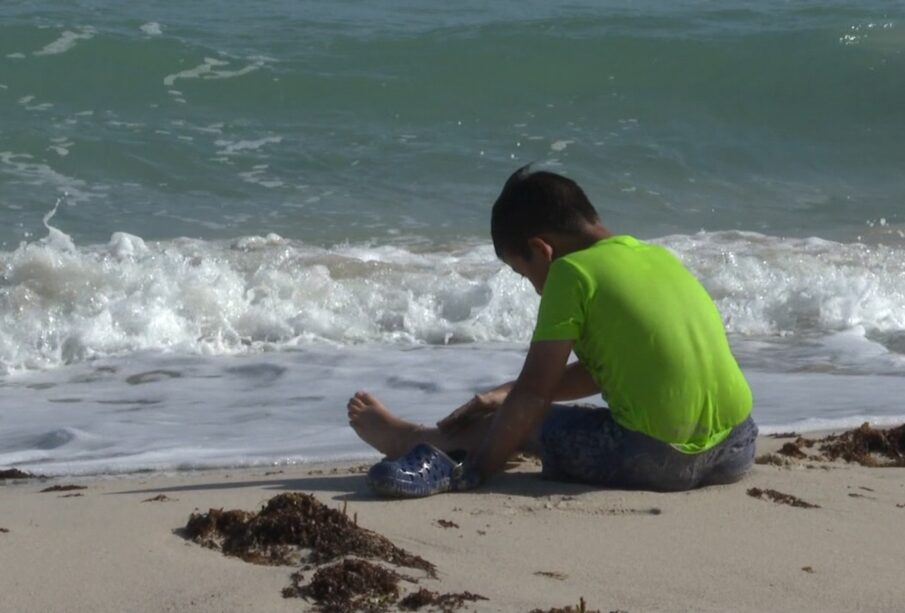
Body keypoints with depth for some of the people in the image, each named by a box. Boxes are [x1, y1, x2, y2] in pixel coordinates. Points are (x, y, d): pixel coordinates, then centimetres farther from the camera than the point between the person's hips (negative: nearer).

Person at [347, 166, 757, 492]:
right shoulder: (658, 256, 18)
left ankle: (407, 440, 40)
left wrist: (480, 467, 8)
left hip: (657, 459, -7)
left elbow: (533, 394, -4)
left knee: (522, 422, 17)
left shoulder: (571, 273, -5)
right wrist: (506, 394, 34)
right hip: (736, 451, 7)